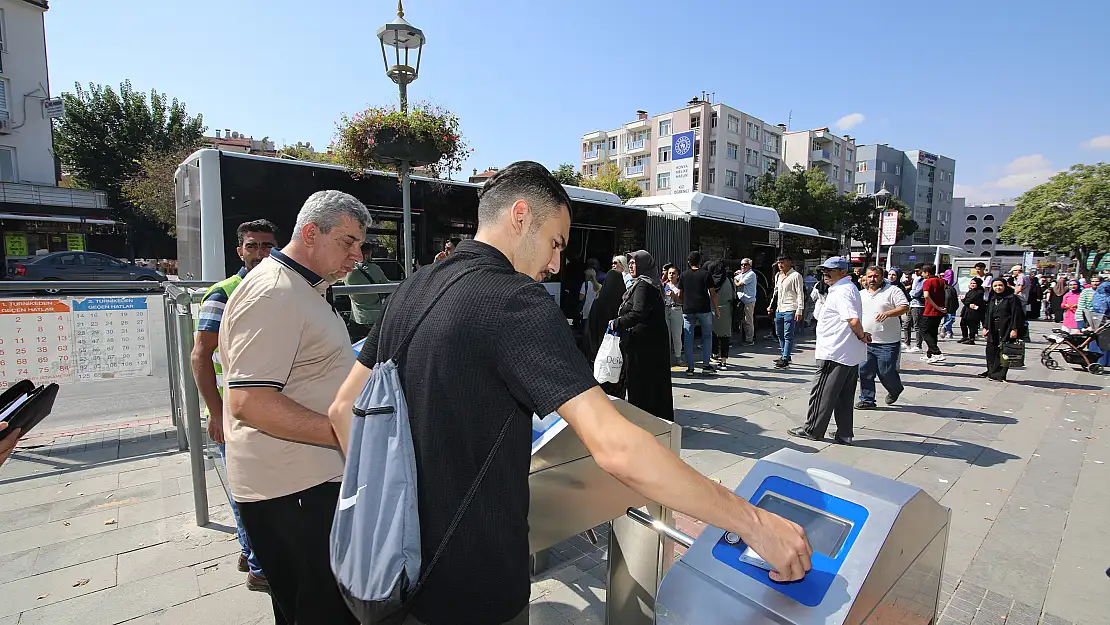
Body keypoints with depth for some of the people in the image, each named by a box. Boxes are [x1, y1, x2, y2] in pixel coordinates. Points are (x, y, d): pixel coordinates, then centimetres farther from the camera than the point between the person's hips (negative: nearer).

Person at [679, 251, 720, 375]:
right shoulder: (705, 274, -1)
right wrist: (716, 309, 6)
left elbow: (680, 294, 8)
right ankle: (706, 364, 9)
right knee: (707, 336, 12)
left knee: (688, 338, 5)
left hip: (688, 310, 2)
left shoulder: (683, 275, 5)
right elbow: (712, 293, -2)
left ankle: (690, 367, 5)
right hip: (704, 310, -1)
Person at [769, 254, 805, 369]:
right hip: (779, 309, 8)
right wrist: (771, 305, 22)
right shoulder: (778, 275, 15)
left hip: (790, 310, -8)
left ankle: (785, 359, -6)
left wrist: (799, 310, -15)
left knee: (788, 335, -7)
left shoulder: (796, 276, -6)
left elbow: (800, 294, -9)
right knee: (779, 334, 14)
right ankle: (785, 355, 26)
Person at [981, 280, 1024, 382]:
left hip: (1006, 330, -6)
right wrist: (985, 327, 13)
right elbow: (988, 314, 18)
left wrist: (1014, 329, -14)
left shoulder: (1012, 298, -5)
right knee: (990, 350, 6)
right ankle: (991, 371, 17)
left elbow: (1016, 314, -9)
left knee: (1003, 352, -3)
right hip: (993, 330, 6)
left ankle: (999, 374, 3)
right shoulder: (992, 299, 14)